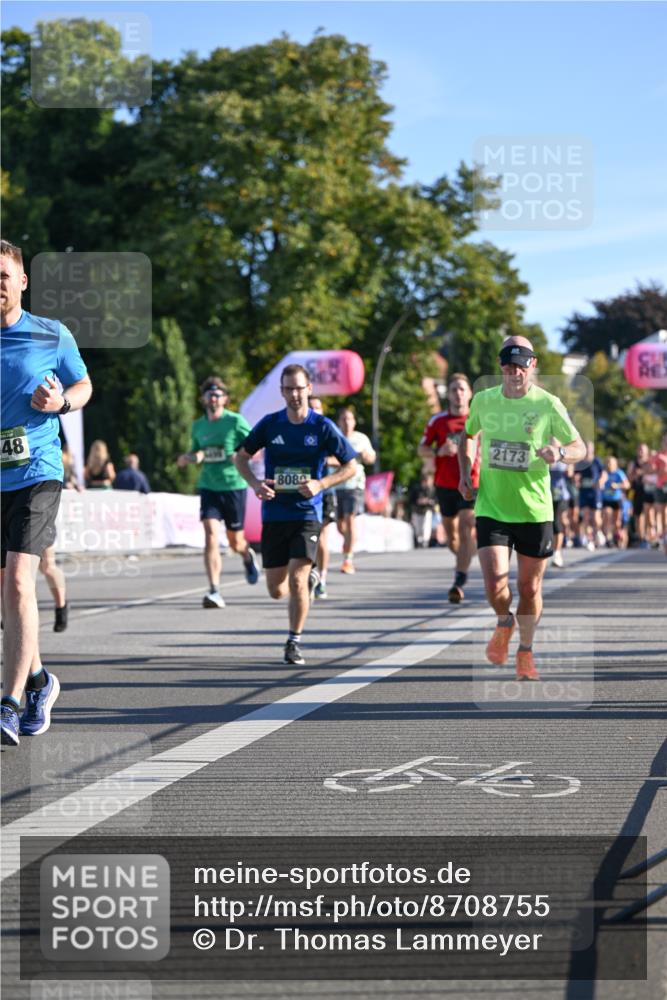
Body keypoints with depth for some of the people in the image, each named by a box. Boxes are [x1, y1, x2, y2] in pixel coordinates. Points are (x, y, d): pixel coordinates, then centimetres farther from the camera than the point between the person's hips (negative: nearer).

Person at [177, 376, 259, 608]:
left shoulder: (235, 421, -6)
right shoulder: (198, 426, 8)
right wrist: (189, 458, 0)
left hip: (234, 486, -2)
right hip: (208, 486, 2)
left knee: (235, 542, 9)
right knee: (211, 535, -16)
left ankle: (248, 557, 48)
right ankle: (214, 591, -18)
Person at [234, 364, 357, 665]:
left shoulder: (323, 427, -5)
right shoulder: (269, 424, 0)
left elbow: (351, 466, 1)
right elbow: (241, 456, 12)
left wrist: (320, 485, -14)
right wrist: (255, 483, -7)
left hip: (307, 514, -3)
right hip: (274, 515, 3)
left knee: (296, 580, -16)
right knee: (276, 590, 7)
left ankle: (294, 641, 2)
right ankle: (309, 578, 42)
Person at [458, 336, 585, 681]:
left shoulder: (548, 404, -6)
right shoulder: (483, 400, 0)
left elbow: (580, 448, 1)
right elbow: (467, 435, 20)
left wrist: (560, 452, -22)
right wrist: (465, 474, 6)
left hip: (535, 510, 0)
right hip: (491, 508, 0)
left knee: (529, 587, 7)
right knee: (495, 583, -14)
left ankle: (525, 652, 30)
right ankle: (504, 624, 20)